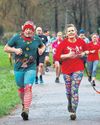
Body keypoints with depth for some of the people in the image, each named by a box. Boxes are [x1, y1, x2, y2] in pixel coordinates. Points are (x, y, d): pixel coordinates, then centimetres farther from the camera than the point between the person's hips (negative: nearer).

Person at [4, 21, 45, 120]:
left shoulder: (36, 39, 4)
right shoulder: (16, 37, -2)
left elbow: (42, 46, 25)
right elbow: (6, 48, 2)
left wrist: (41, 50, 2)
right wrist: (15, 50, -16)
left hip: (31, 68, -1)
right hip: (18, 68, 1)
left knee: (28, 87, -17)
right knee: (21, 88, 13)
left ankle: (26, 110, -24)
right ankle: (24, 104, 41)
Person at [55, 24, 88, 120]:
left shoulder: (81, 42, -1)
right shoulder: (63, 43, -6)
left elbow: (86, 50, 18)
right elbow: (57, 57, -9)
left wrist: (83, 54, -3)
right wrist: (68, 55, -20)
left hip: (78, 69, -1)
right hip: (66, 69, 1)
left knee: (74, 90, -11)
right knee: (68, 91, 14)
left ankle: (73, 111, -8)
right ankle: (70, 104, 44)